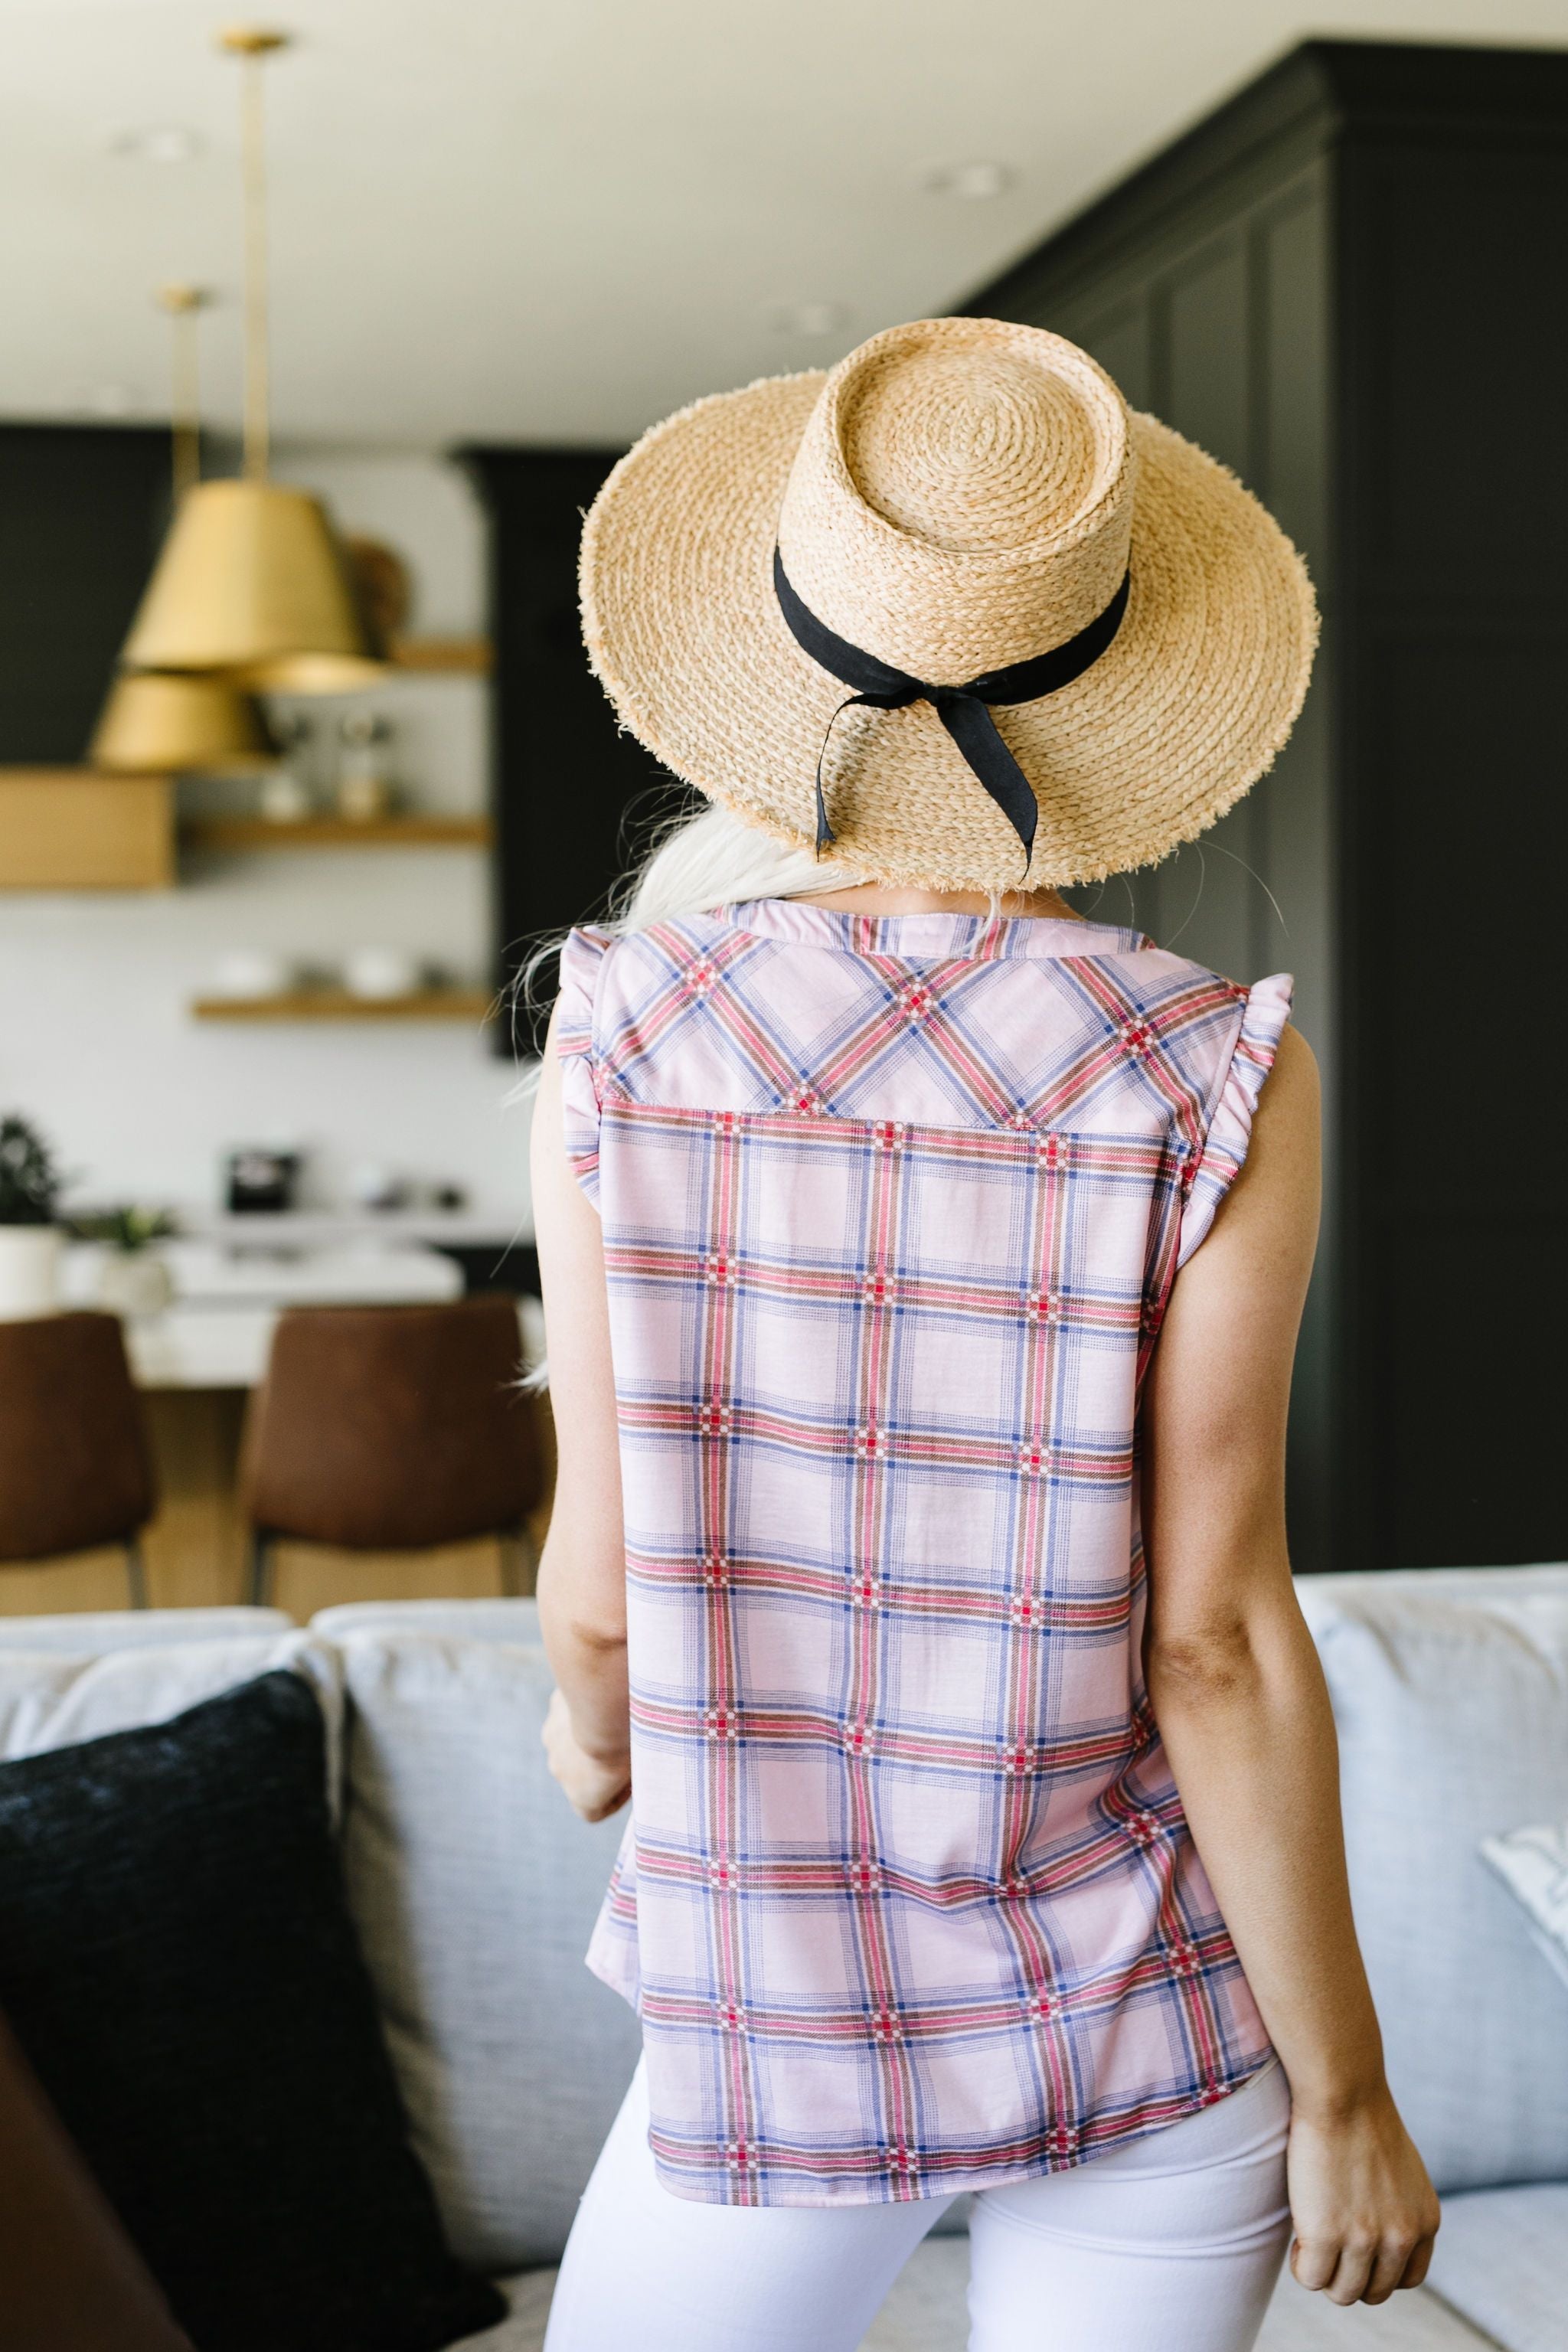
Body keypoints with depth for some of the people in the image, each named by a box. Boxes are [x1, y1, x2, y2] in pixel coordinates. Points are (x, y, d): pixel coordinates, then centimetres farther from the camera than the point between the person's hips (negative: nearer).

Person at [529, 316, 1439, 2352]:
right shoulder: (1218, 1083, -16)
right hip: (1150, 2035, 0)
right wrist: (1347, 2098, -3)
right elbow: (1216, 1638, -16)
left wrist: (591, 1726, 17)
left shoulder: (622, 1039, -13)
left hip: (797, 2050, 0)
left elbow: (606, 1577, -8)